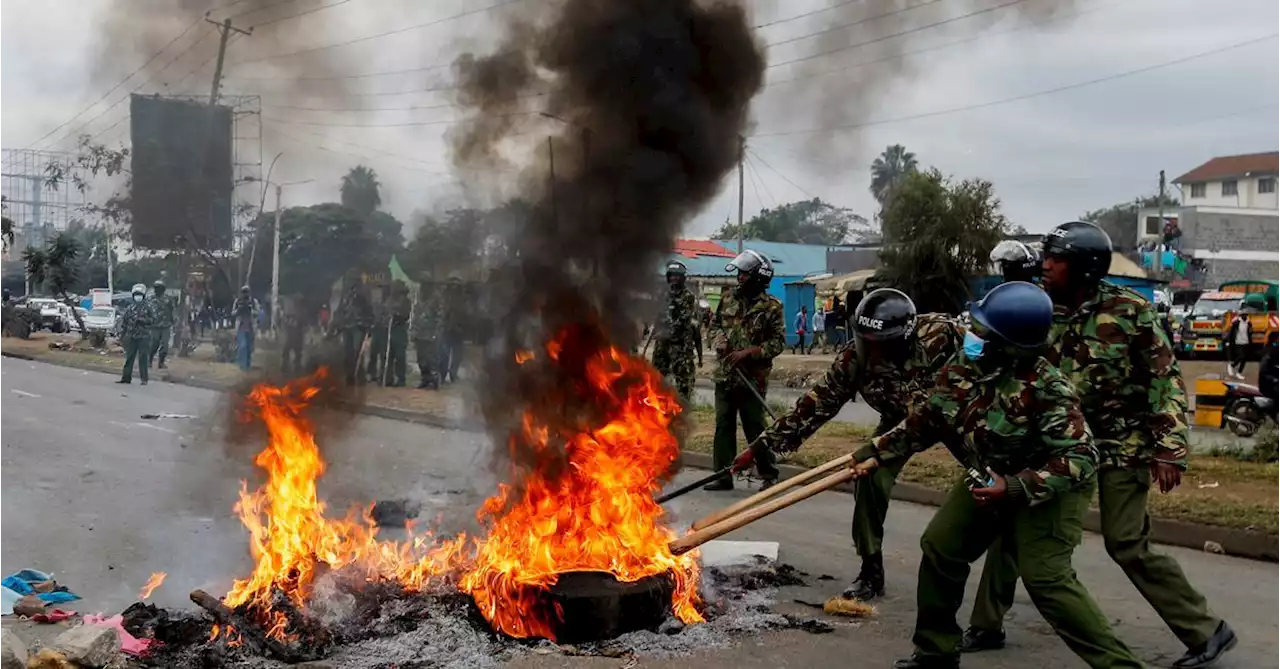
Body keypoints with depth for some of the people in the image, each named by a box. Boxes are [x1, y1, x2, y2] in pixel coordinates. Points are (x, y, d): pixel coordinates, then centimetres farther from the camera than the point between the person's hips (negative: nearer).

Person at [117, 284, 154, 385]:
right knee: (129, 358, 6)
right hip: (131, 336, 3)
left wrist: (142, 319, -17)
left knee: (143, 358, -1)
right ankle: (126, 377, 12)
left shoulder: (147, 308, 0)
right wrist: (122, 334, 7)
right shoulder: (129, 308, 7)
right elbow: (124, 321, 10)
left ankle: (144, 379, 4)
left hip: (143, 337, -3)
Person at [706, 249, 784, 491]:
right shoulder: (728, 299, 8)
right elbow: (714, 324, 19)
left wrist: (749, 352, -17)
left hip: (752, 379, -5)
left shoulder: (771, 307, -8)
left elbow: (778, 341, -9)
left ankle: (769, 475, 12)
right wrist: (719, 339, -3)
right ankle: (723, 476, 15)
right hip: (724, 375, 5)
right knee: (723, 426, 8)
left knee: (755, 428, 0)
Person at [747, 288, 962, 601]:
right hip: (901, 419, 2)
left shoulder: (942, 333, -37)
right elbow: (815, 405, -22)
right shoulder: (854, 360, -27)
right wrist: (764, 445, -24)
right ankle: (871, 573, 0)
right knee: (870, 477, -13)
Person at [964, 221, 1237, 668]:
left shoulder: (1128, 309, -14)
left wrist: (1169, 449, -17)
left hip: (1121, 446, -6)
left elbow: (1166, 379, -12)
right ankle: (987, 625, 17)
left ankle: (1206, 631, 9)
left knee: (1127, 545, -9)